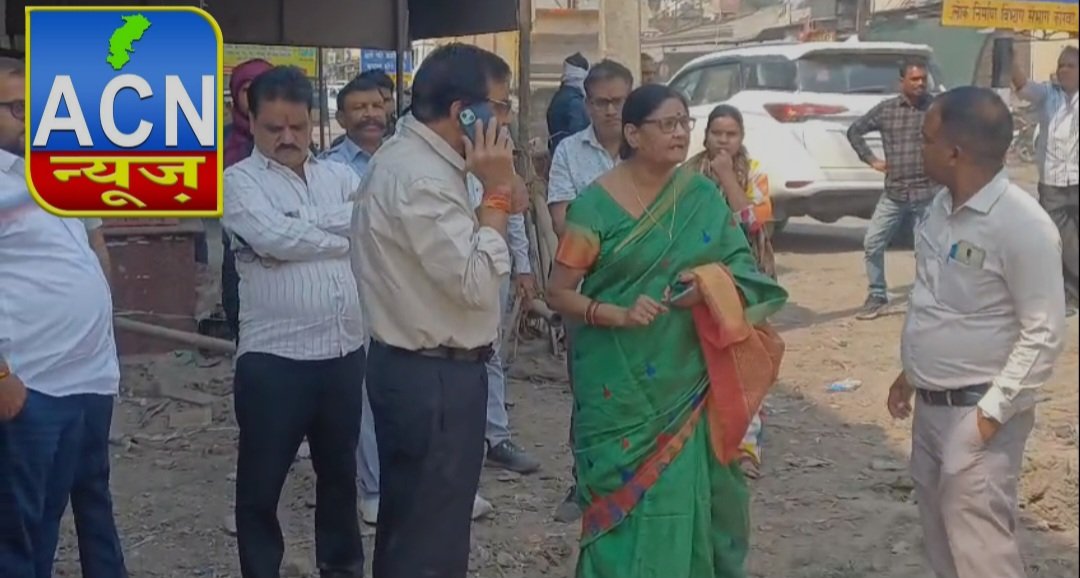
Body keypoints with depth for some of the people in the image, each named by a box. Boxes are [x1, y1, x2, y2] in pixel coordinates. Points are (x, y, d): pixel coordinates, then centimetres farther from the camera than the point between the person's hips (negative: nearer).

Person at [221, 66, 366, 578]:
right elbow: (274, 238, -20)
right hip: (274, 358, -5)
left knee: (340, 471, 20)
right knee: (261, 484, 7)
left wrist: (304, 226, -15)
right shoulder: (239, 181, -4)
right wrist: (345, 232, -9)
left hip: (346, 352, 5)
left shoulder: (340, 176, 11)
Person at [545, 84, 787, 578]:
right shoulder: (597, 204, -9)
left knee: (683, 495, 6)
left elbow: (743, 268, 6)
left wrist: (711, 284, -16)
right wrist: (618, 314, -23)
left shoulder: (703, 196, 2)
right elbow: (558, 293, -8)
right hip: (619, 385, -3)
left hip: (686, 380, 3)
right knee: (625, 498, 2)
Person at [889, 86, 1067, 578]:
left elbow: (1044, 333, -18)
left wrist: (993, 411, -19)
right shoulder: (942, 206, 5)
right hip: (930, 404, 8)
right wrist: (910, 372, 20)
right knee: (941, 535, 17)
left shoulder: (1022, 224, -20)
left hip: (976, 411, -8)